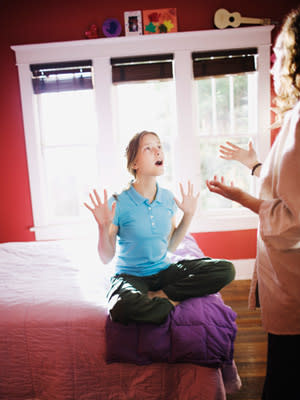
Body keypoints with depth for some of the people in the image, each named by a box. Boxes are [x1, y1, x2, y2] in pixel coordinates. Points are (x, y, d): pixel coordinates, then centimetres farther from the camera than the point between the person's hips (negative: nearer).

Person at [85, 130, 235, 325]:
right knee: (121, 308, -40)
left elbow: (170, 245, 9)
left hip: (163, 271, 5)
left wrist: (188, 215, 5)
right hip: (130, 276, -4)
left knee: (226, 270, -14)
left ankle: (159, 295, -12)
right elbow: (107, 258, -8)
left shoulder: (168, 198, 1)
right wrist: (104, 227, -24)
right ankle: (172, 302, -11)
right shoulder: (118, 203, -14)